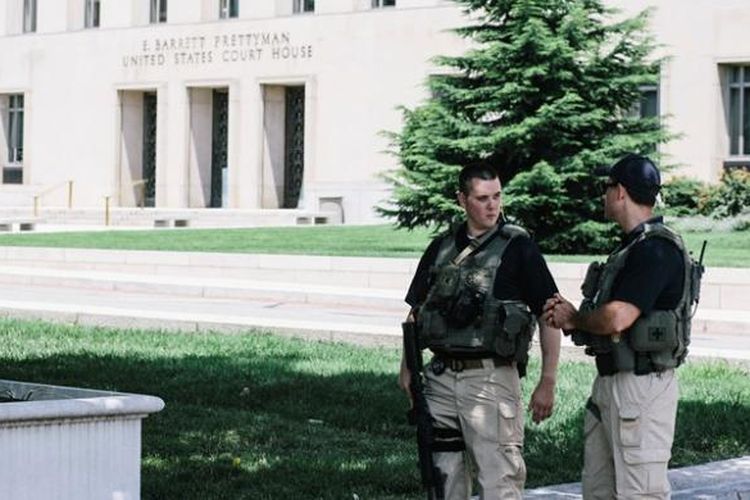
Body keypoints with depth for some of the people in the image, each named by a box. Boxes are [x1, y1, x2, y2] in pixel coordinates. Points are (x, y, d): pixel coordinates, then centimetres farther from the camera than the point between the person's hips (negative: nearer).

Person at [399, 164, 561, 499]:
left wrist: (547, 383, -9)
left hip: (491, 379, -5)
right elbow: (416, 313, 18)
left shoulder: (518, 248, -2)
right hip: (441, 379, 5)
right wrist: (407, 367, 7)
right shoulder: (441, 248, 11)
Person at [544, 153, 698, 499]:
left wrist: (575, 319, -7)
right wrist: (570, 318, 3)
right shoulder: (632, 246, 16)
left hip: (642, 386, -11)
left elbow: (616, 318, -27)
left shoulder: (656, 249, -18)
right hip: (609, 381, 11)